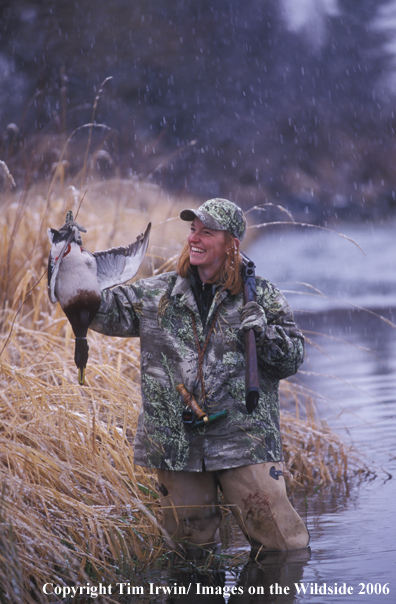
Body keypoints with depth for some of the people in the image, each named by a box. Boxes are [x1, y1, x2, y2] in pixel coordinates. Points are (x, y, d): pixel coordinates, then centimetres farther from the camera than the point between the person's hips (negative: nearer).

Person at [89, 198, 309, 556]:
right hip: (176, 443, 2)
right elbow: (108, 311, -1)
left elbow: (293, 361, 3)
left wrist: (265, 332, -15)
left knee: (283, 545, -6)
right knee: (193, 544, 11)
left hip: (244, 444, -2)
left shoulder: (261, 297, 2)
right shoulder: (157, 294, 8)